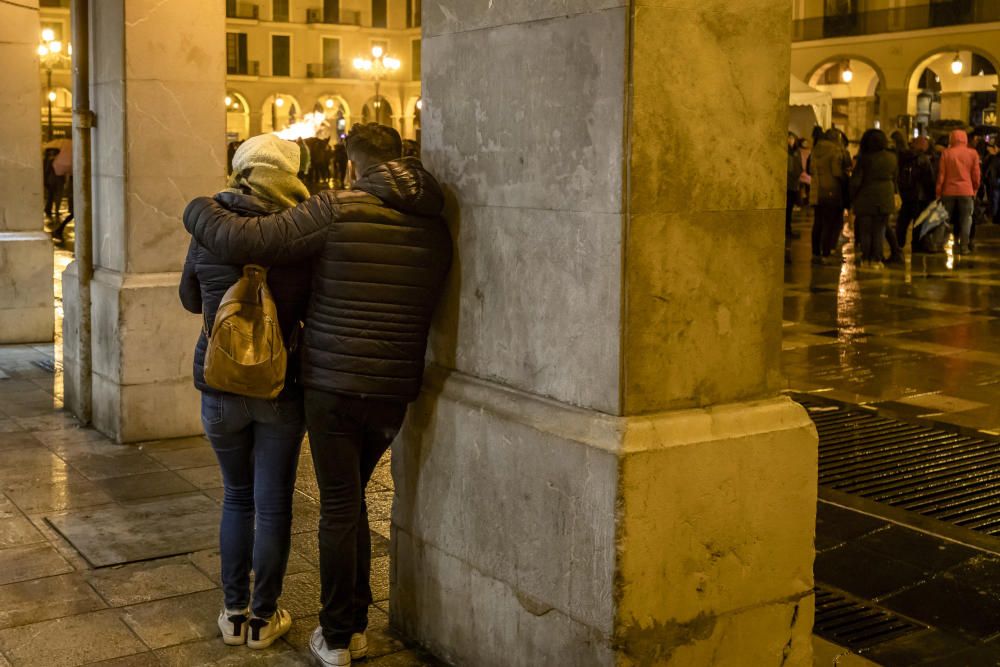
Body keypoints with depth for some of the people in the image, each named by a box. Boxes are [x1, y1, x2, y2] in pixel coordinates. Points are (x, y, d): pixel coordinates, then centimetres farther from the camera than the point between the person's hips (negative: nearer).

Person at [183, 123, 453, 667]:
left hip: (333, 387, -4)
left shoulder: (337, 211, -13)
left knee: (338, 509, 7)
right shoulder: (435, 228, 2)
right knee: (351, 501, 21)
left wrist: (198, 210, 4)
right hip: (395, 392, 5)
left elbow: (240, 240, -17)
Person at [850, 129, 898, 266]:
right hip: (885, 198, 3)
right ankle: (876, 258, 5)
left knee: (864, 229, 7)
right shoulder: (892, 158, 2)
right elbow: (894, 178, 11)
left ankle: (865, 257, 9)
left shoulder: (864, 158, -10)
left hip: (866, 198, -3)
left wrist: (852, 197, 2)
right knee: (879, 230, 7)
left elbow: (855, 181, -9)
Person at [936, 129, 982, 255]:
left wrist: (938, 192, 4)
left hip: (949, 190, 1)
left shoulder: (946, 153, -2)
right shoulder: (973, 153, -1)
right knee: (965, 219, 4)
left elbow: (941, 174, -2)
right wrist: (975, 189, 15)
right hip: (966, 191, -1)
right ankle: (964, 247, 0)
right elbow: (976, 174, 1)